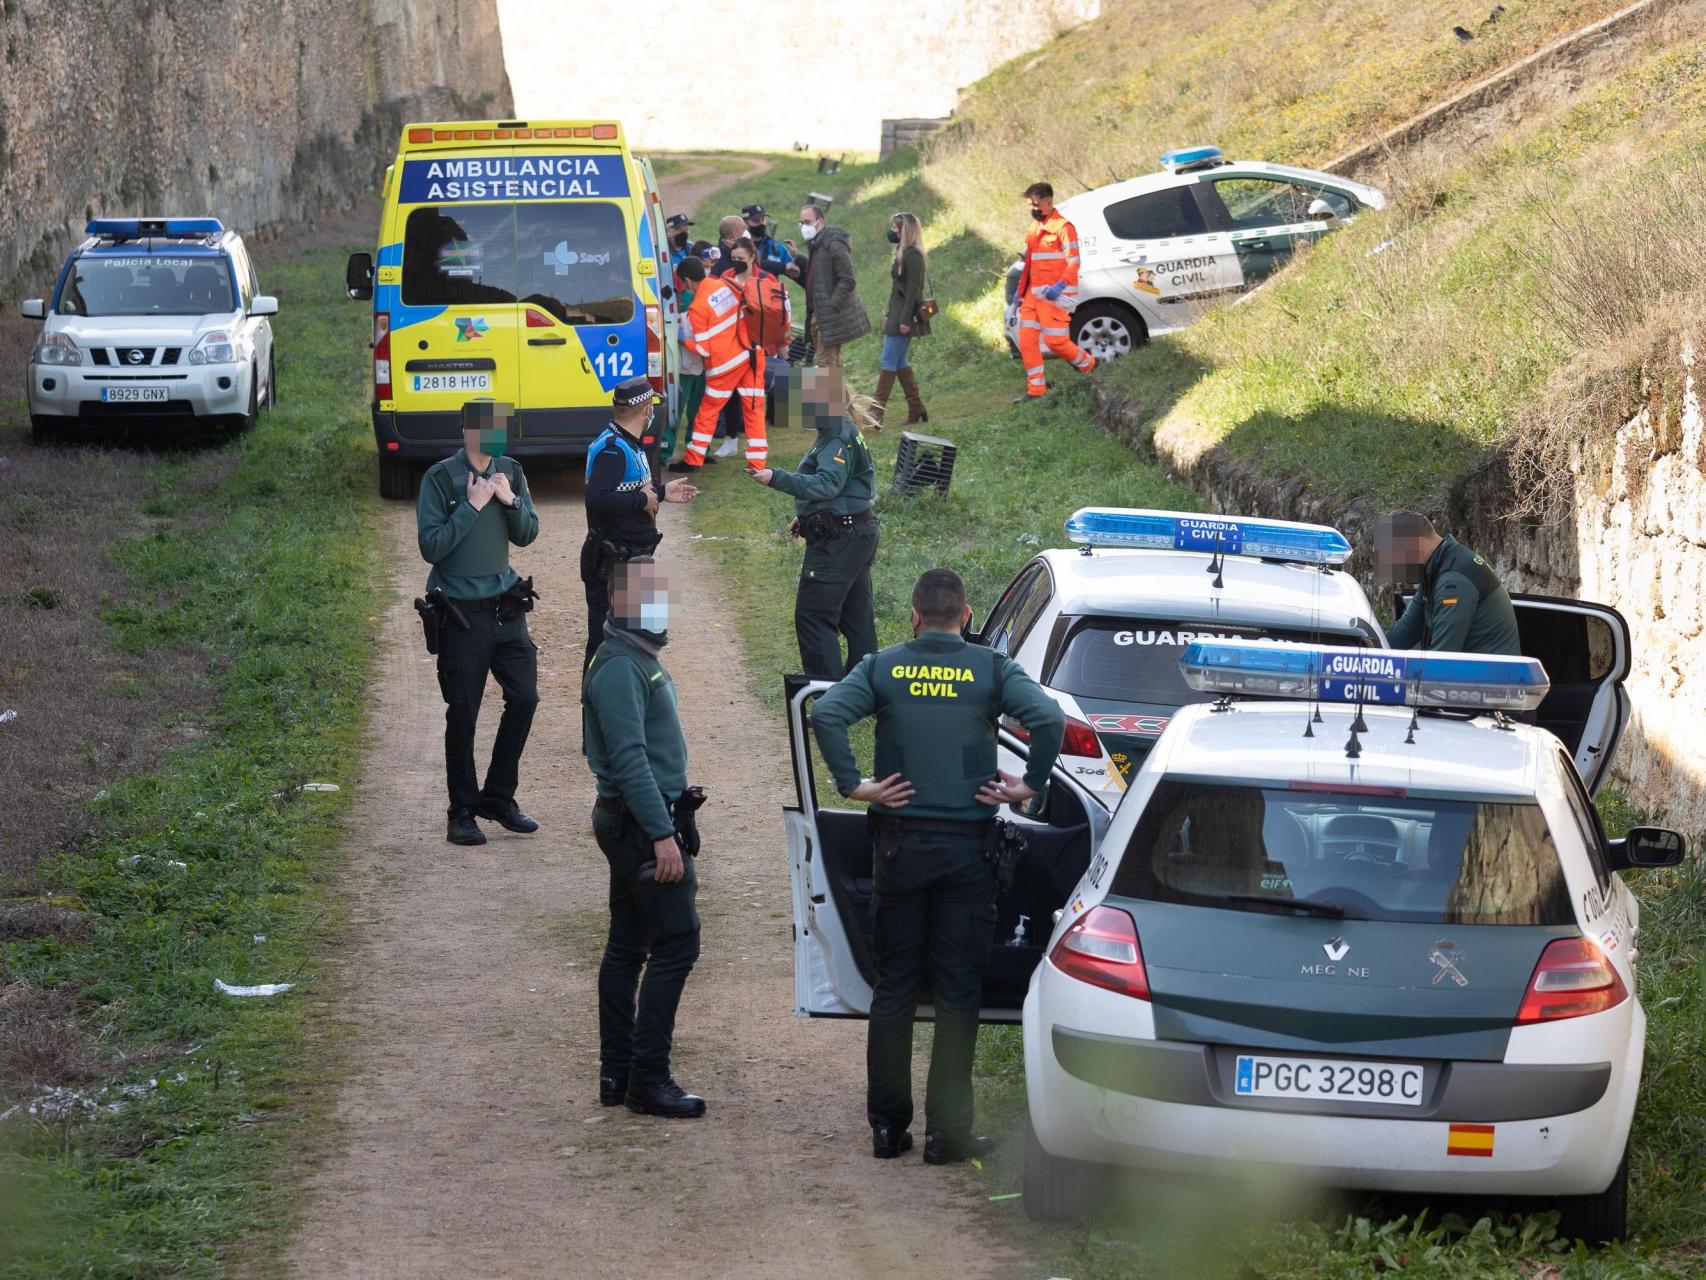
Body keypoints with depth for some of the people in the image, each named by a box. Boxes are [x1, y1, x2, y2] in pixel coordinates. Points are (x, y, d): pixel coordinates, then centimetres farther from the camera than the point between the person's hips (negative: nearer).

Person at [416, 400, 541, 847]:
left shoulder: (510, 473, 5)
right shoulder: (441, 478, -11)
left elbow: (527, 534, 8)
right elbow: (431, 546, -15)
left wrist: (511, 501, -10)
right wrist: (472, 507, -20)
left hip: (505, 607, 5)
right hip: (461, 613, -5)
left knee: (524, 698, 3)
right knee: (463, 712, -1)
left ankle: (498, 797, 19)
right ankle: (463, 812, 10)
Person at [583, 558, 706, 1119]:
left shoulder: (639, 661, 16)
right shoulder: (620, 668, -17)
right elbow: (630, 758, -23)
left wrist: (669, 825, 23)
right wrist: (662, 834, -26)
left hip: (634, 825, 11)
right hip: (643, 821, -11)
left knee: (627, 946, 12)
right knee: (677, 942, -10)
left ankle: (617, 1074, 16)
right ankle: (648, 1078, -9)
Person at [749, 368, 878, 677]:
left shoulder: (838, 440, -18)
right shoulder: (843, 432, 15)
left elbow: (826, 485, -31)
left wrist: (777, 478, -35)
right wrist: (806, 517, 20)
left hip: (837, 541, -11)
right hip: (856, 533, 11)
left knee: (813, 616, -8)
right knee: (856, 616, 15)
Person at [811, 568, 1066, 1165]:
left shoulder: (883, 667, 0)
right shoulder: (992, 669, -2)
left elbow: (826, 713, -15)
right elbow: (1049, 719, -17)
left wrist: (853, 784, -9)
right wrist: (1029, 786, -7)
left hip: (899, 845, 1)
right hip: (967, 846, -1)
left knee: (892, 987, 10)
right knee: (957, 991, 3)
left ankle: (888, 1126, 11)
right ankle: (948, 1132, 3)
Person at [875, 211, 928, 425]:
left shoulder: (912, 255, -14)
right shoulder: (903, 254, 16)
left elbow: (913, 289, -19)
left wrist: (905, 319, -22)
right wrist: (888, 315, 21)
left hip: (904, 315, -10)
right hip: (896, 315, 10)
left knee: (889, 361, -9)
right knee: (900, 362, 11)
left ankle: (877, 412, -10)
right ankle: (916, 409, 13)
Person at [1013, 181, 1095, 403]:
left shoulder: (1063, 228, -9)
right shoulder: (1035, 230, 17)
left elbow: (1073, 262, -14)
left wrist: (1060, 285, -27)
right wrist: (1021, 290, 21)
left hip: (1054, 295, -8)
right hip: (1033, 295, 8)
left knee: (1055, 340, -10)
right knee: (1027, 341, 1)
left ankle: (1089, 366, 15)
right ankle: (1036, 390, 4)